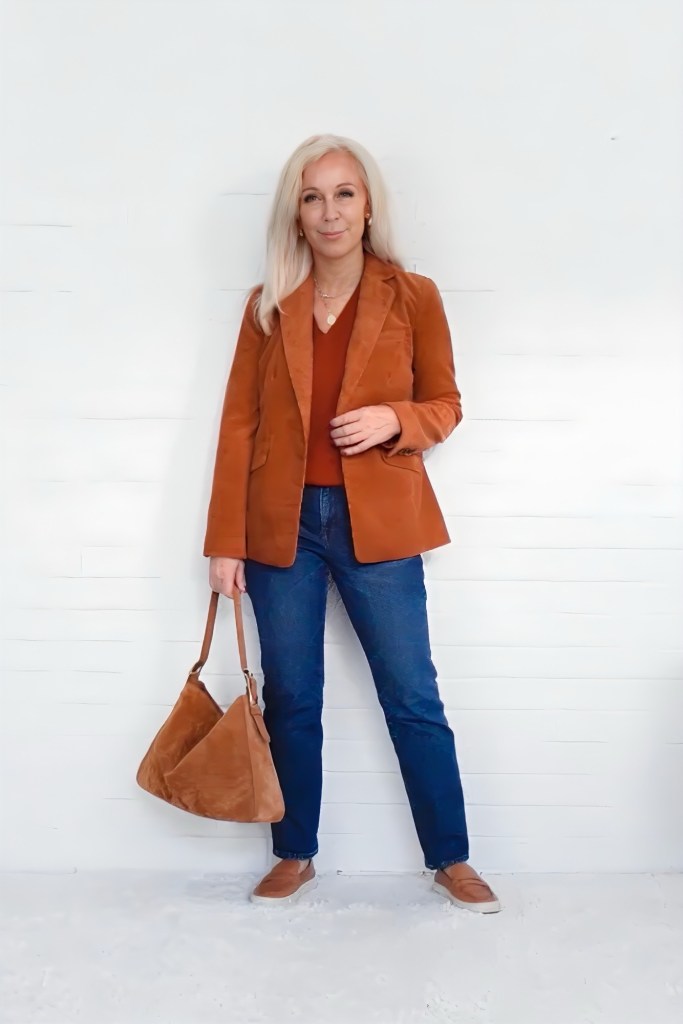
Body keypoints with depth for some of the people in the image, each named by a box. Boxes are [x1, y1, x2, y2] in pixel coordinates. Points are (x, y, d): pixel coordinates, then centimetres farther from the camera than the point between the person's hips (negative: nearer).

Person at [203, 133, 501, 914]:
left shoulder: (413, 297, 0)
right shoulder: (266, 305, 3)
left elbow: (446, 405, 5)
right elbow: (238, 424, 1)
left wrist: (393, 419, -18)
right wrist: (224, 541, -3)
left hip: (377, 523, -1)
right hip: (282, 524, 2)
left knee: (413, 698, 5)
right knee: (290, 700, 11)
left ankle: (451, 861, 23)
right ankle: (294, 856, 29)